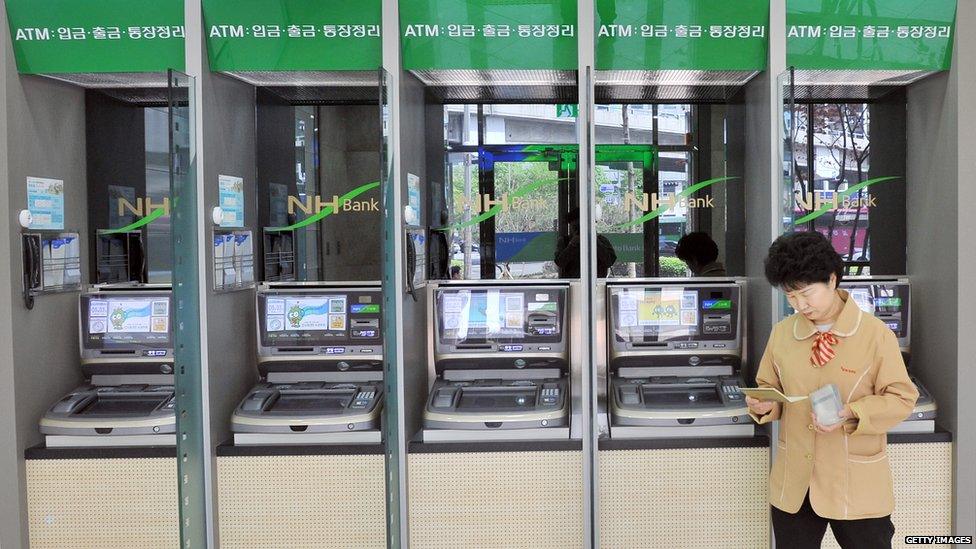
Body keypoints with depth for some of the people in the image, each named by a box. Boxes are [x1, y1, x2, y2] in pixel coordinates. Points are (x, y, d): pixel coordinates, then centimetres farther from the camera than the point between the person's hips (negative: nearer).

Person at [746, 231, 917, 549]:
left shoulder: (875, 334, -10)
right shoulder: (782, 333, 3)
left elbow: (902, 398, -8)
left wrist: (851, 413, -23)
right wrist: (763, 406, -11)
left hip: (858, 486, -3)